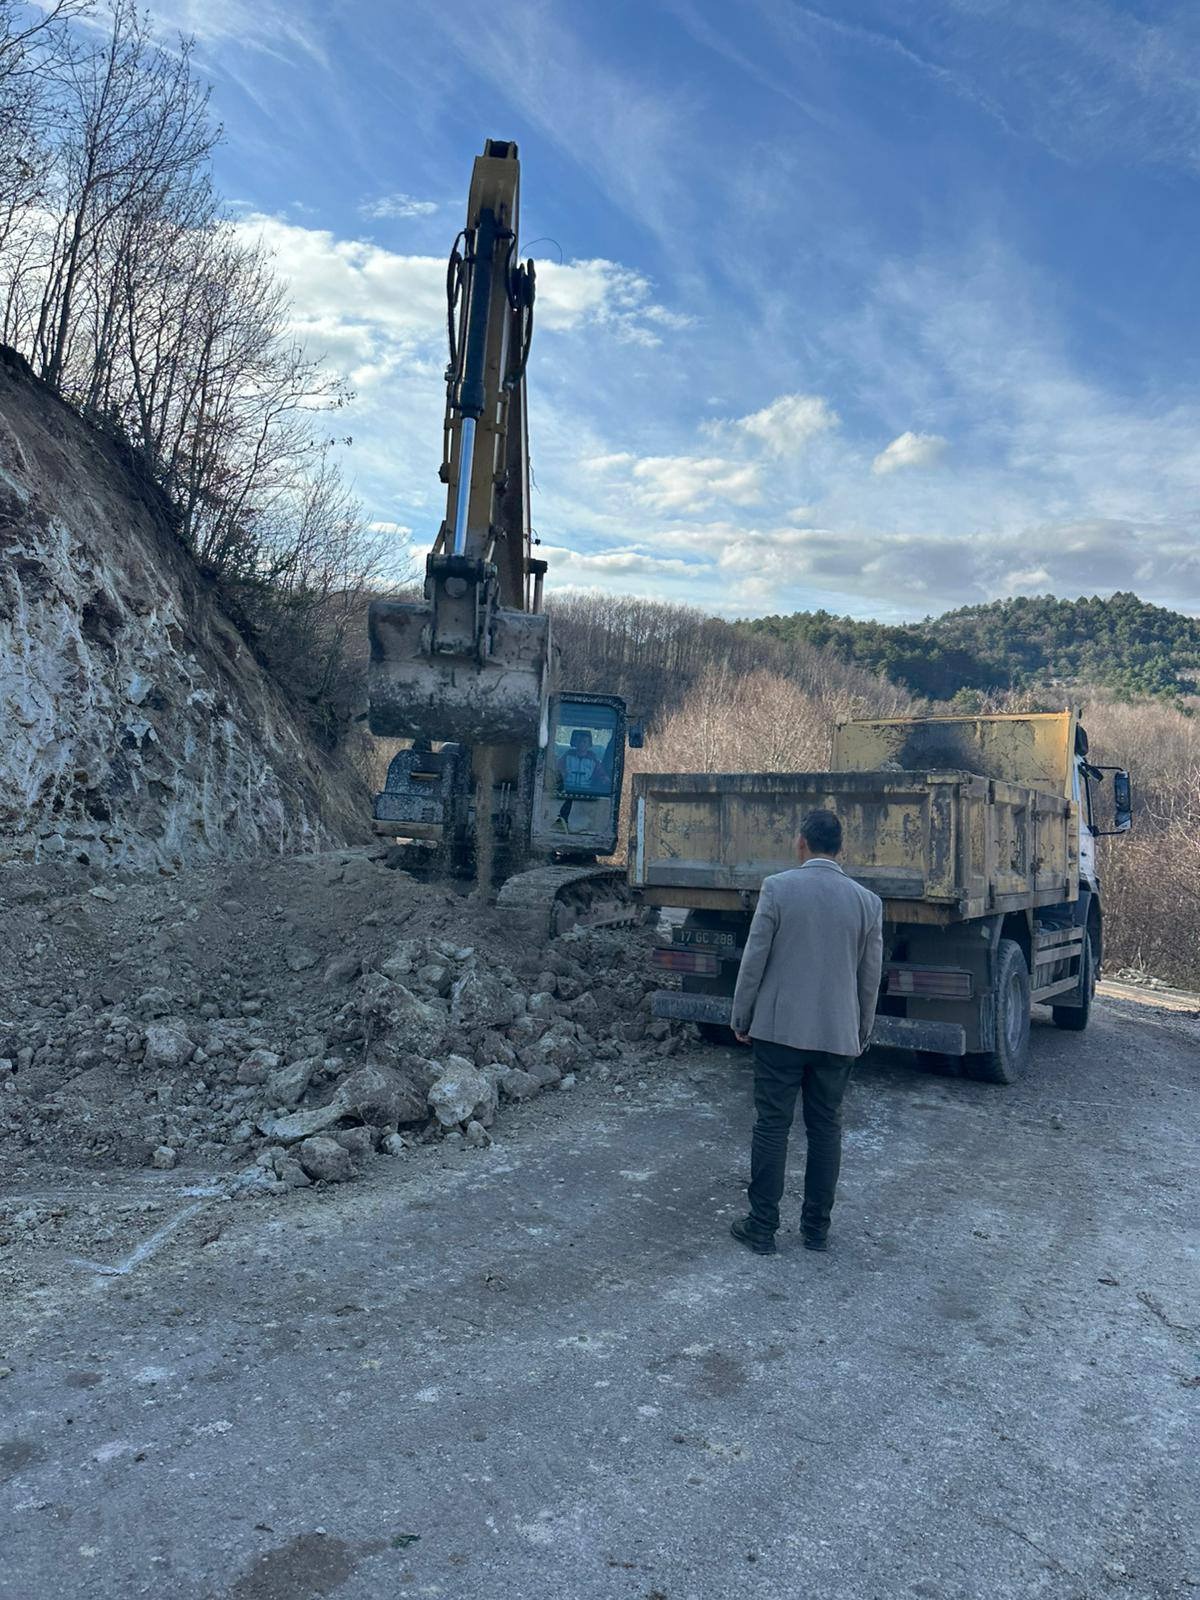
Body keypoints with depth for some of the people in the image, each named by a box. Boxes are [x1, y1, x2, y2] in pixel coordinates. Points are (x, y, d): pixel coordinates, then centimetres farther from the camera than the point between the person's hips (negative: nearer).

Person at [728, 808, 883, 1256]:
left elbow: (754, 960, -7)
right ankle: (817, 1228, 21)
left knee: (771, 1126, 5)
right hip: (838, 1035, 3)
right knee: (826, 1128, 12)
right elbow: (870, 976, 7)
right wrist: (862, 1033, 19)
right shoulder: (867, 901, 1)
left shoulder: (777, 887, -8)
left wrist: (741, 1019, 4)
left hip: (779, 1029, -3)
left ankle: (762, 1227, 12)